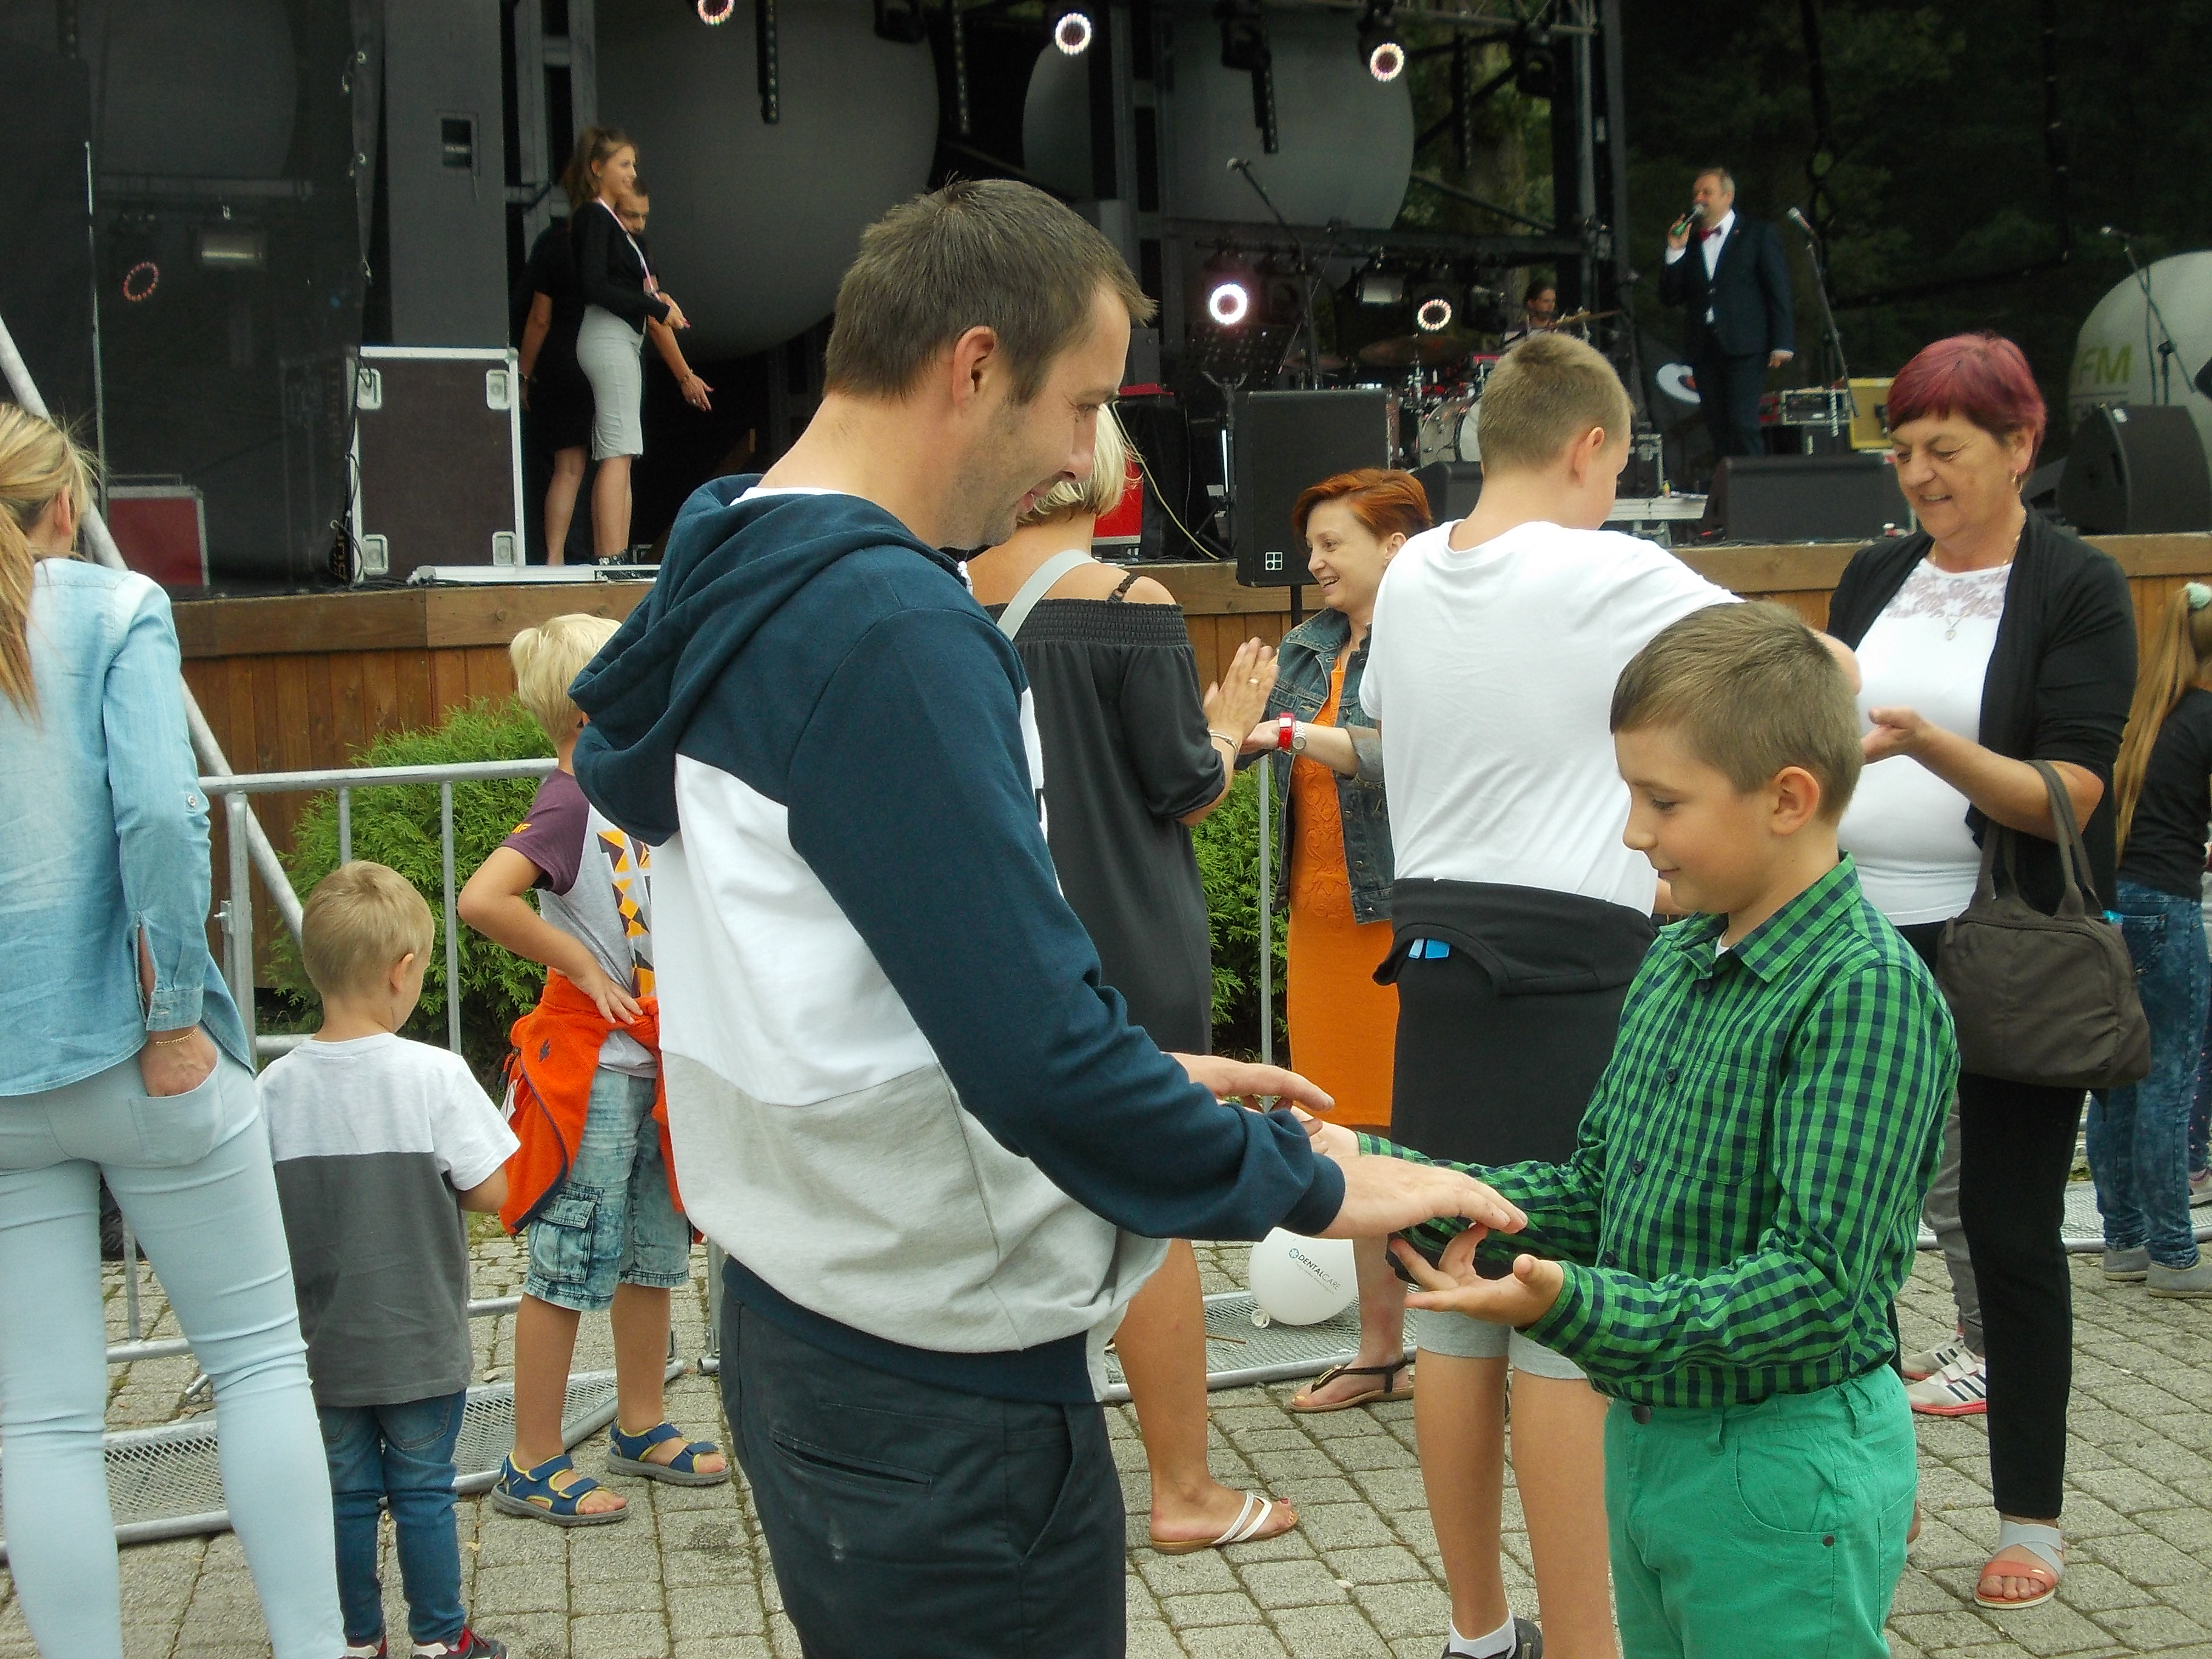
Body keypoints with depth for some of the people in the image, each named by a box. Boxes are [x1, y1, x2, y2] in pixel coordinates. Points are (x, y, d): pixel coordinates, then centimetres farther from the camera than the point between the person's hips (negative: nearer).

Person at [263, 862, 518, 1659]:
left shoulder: (277, 1087, -8)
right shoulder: (434, 1073, -17)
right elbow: (490, 1192, -14)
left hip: (325, 1347, 2)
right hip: (421, 1346, -2)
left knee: (347, 1493, 14)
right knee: (424, 1491, 10)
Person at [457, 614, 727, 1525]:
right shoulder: (568, 805, -16)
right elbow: (482, 900, -32)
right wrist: (580, 966, -23)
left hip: (650, 1059, 9)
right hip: (592, 1064, -9)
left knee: (656, 1252, 17)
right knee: (571, 1265, -2)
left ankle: (641, 1426, 32)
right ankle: (532, 1467, 7)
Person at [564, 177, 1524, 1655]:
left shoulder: (736, 593, 8)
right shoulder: (890, 629, -22)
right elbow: (1040, 1060, -26)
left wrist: (1148, 1075, 13)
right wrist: (1312, 1187, -13)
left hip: (804, 1330, 9)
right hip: (946, 1391, -9)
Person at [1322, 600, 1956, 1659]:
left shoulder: (1865, 987, -19)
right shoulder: (1675, 961, 5)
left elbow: (1816, 1282, -25)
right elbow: (1594, 1186, 9)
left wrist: (1580, 1310, -35)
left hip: (1784, 1464, -7)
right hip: (1645, 1438, 8)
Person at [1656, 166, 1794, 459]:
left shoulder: (1758, 234, 6)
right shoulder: (1687, 242, 17)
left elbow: (1780, 290, 2)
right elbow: (1669, 298, 12)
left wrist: (1782, 344, -7)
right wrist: (1675, 252, 0)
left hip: (1744, 346, -4)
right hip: (1704, 347, 4)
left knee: (1742, 424, -15)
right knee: (1718, 430, 1)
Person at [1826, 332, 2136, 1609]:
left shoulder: (2080, 589, -6)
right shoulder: (1874, 579, 10)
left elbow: (2070, 794, -15)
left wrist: (1928, 743, -27)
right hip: (1865, 944, 5)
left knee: (2012, 1231, 2)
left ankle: (2033, 1517, 15)